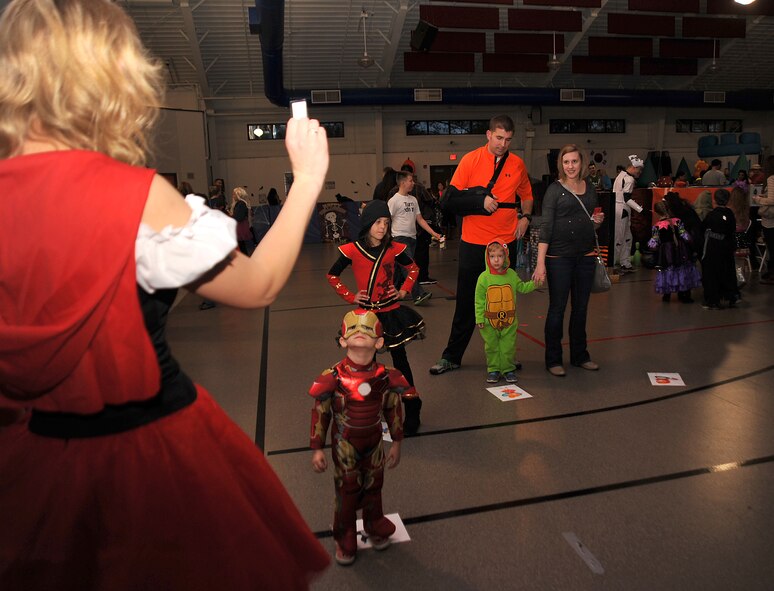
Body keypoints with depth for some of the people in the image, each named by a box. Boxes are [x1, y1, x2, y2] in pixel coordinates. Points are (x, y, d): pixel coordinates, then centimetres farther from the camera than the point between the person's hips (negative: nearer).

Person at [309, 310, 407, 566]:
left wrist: (396, 443, 7)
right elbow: (320, 413, -10)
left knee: (373, 487, 21)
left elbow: (393, 410, 0)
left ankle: (375, 527, 48)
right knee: (346, 490, 14)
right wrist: (317, 449, -6)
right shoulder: (333, 378, -22)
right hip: (345, 444, -2)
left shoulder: (385, 376, -15)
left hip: (374, 441, 2)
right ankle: (345, 541, 36)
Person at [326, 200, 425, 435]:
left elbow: (413, 269, 13)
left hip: (392, 313, 1)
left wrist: (404, 291, 1)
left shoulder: (393, 249, -4)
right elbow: (332, 276, 5)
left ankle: (411, 409, 17)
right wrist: (350, 297, -3)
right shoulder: (352, 250, -8)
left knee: (400, 359, 7)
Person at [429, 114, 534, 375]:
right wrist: (480, 199, -16)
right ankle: (452, 356, 15)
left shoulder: (517, 164, 7)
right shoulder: (471, 160, -3)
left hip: (506, 241, 3)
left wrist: (525, 217, 3)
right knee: (466, 302, 4)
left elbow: (526, 195, 20)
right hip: (473, 243, -2)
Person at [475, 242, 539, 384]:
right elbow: (479, 300, -5)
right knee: (492, 346, 9)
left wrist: (535, 282, 4)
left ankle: (508, 369, 24)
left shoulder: (511, 274, 1)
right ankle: (493, 369, 22)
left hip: (509, 320, 2)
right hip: (489, 321, -2)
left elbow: (522, 287, 17)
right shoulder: (484, 277, -8)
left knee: (508, 346, 9)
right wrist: (479, 318, -7)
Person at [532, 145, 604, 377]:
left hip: (586, 256, 5)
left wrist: (598, 222, -1)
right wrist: (540, 263, -18)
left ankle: (579, 355, 27)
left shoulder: (590, 188, 12)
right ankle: (553, 360, 12)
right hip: (559, 257, -5)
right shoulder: (555, 189, -4)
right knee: (557, 308, 1)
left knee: (581, 308, 13)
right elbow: (546, 227, -11)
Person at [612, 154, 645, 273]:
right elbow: (627, 198, -20)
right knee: (619, 238, -5)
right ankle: (612, 264, 1)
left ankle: (625, 263, 18)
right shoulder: (629, 179, -15)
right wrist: (640, 209, -22)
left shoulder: (621, 174, 15)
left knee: (627, 237, 14)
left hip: (617, 208, 10)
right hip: (621, 211, -10)